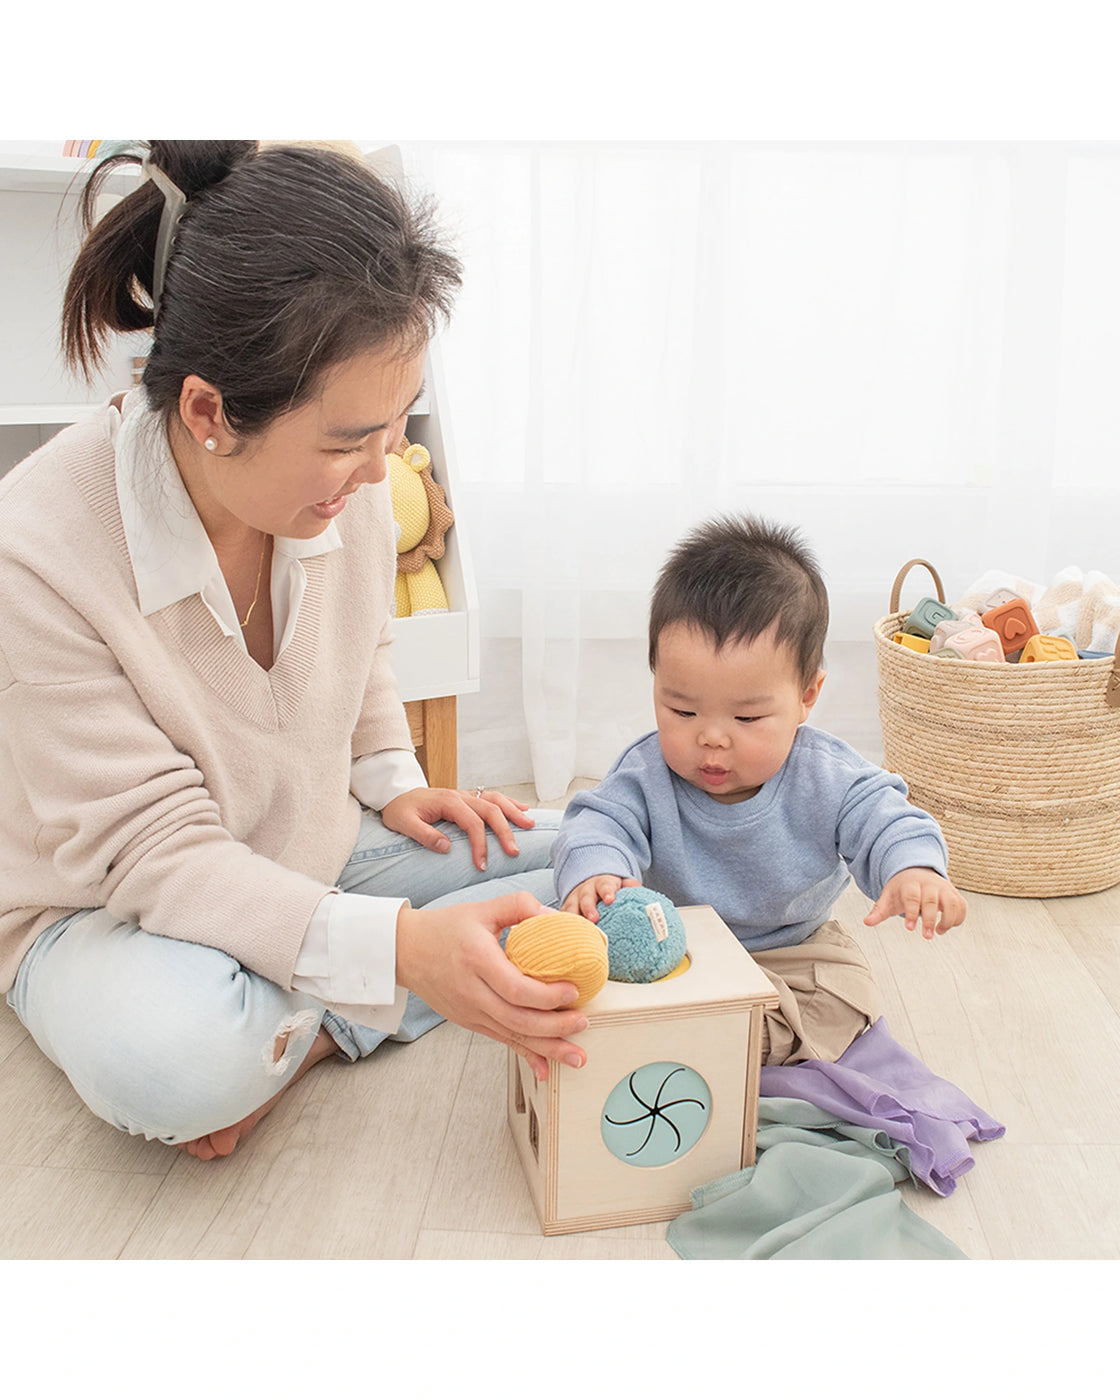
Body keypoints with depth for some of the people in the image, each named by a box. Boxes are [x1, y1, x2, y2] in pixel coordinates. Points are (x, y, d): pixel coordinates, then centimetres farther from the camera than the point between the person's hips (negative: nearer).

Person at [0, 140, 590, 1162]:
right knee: (168, 1058, -40)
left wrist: (394, 785, -3)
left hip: (321, 852, 6)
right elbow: (155, 850, -29)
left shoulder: (346, 482, -13)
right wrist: (400, 945, -41)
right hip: (109, 906, -5)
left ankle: (308, 1035, -12)